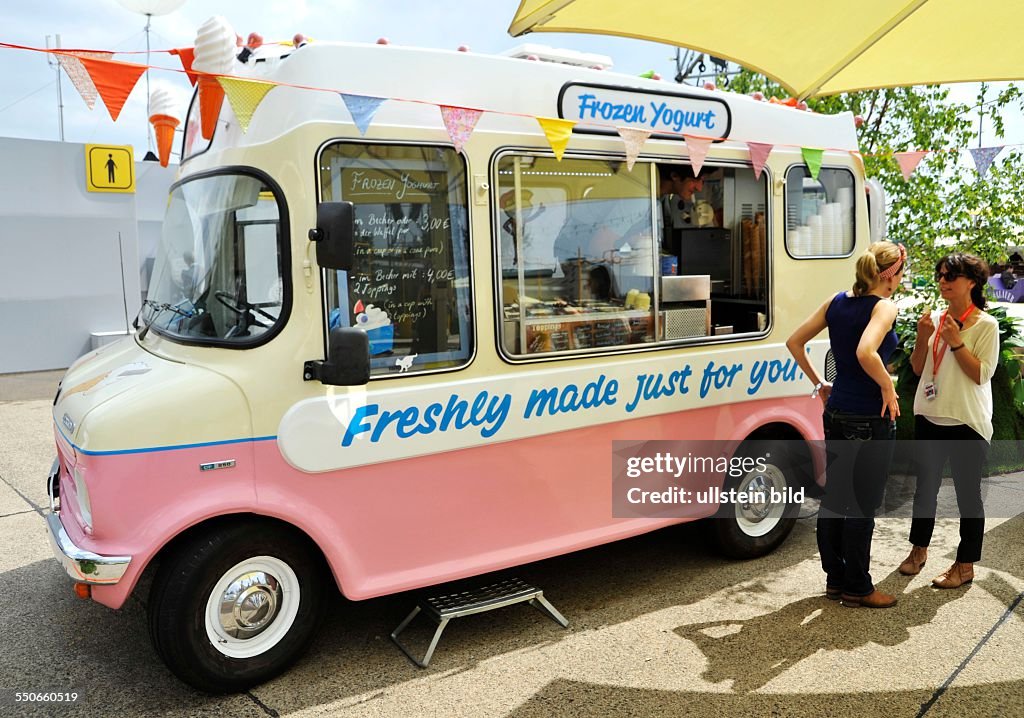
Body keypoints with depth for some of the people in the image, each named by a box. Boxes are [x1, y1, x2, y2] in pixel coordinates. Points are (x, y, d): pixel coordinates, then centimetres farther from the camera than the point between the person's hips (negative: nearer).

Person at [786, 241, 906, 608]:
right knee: (862, 505, 4)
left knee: (834, 497, 14)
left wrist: (818, 383, 12)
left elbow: (794, 341, 6)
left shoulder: (838, 301, 6)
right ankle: (857, 588, 16)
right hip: (870, 420, -7)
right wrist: (888, 388, -17)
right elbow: (865, 352, -32)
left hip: (836, 413, 7)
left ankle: (835, 578, 27)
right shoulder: (884, 307, -14)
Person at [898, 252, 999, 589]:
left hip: (967, 423, -5)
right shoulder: (934, 319, 6)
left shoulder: (986, 325, -8)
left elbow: (982, 375, -14)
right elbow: (918, 369, 7)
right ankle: (919, 549, 32)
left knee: (967, 493, 2)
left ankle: (965, 566, 14)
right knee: (925, 487, 16)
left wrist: (956, 342, -20)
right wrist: (922, 339, -9)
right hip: (929, 418, 5)